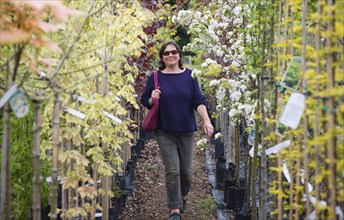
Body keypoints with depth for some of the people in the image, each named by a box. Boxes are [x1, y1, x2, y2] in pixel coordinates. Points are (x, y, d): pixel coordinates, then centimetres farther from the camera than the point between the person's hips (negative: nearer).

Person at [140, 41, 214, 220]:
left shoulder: (189, 76, 1)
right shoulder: (156, 77, 1)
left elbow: (198, 101, -2)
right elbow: (144, 101, 8)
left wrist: (206, 120, -15)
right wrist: (152, 99, -14)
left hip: (186, 131, 1)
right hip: (164, 132, -1)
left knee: (186, 171, 9)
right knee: (172, 170, -10)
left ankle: (183, 196, 38)